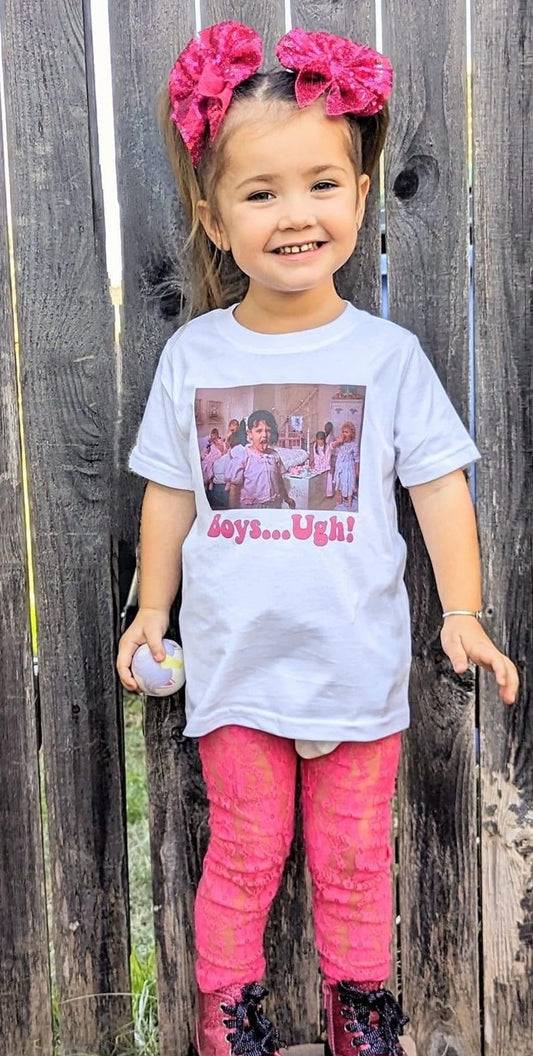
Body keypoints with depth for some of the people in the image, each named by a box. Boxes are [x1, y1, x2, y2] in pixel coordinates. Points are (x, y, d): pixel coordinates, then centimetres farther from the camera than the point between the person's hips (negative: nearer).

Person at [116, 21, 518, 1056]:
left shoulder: (387, 353, -6)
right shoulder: (194, 356, -3)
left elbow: (439, 484, -2)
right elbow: (170, 493, 6)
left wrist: (462, 611, -9)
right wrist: (153, 607, 9)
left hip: (359, 664, 0)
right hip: (236, 662, 0)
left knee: (355, 855, 15)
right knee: (243, 853, 13)